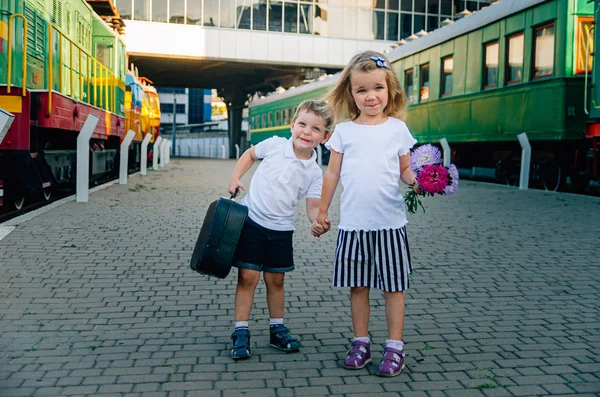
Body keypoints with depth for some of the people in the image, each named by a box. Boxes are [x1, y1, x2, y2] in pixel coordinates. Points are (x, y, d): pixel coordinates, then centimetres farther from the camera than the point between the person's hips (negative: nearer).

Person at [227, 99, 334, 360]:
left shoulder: (314, 173, -3)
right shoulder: (275, 145, -6)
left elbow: (313, 205, -7)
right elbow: (250, 154, 11)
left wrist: (317, 221, -29)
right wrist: (235, 178, 0)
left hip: (280, 229, 2)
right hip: (251, 220, -2)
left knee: (276, 280, 13)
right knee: (248, 277, -2)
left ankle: (277, 329, 29)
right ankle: (240, 333, 7)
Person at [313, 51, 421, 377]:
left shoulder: (397, 128, 3)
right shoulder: (344, 131, 5)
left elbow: (405, 170, 7)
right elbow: (333, 173, 10)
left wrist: (415, 181, -16)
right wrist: (322, 212, 11)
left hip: (390, 223, -1)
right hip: (353, 224, 1)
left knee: (393, 287, 5)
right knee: (358, 285, 10)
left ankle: (395, 347, 15)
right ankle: (361, 342, 23)